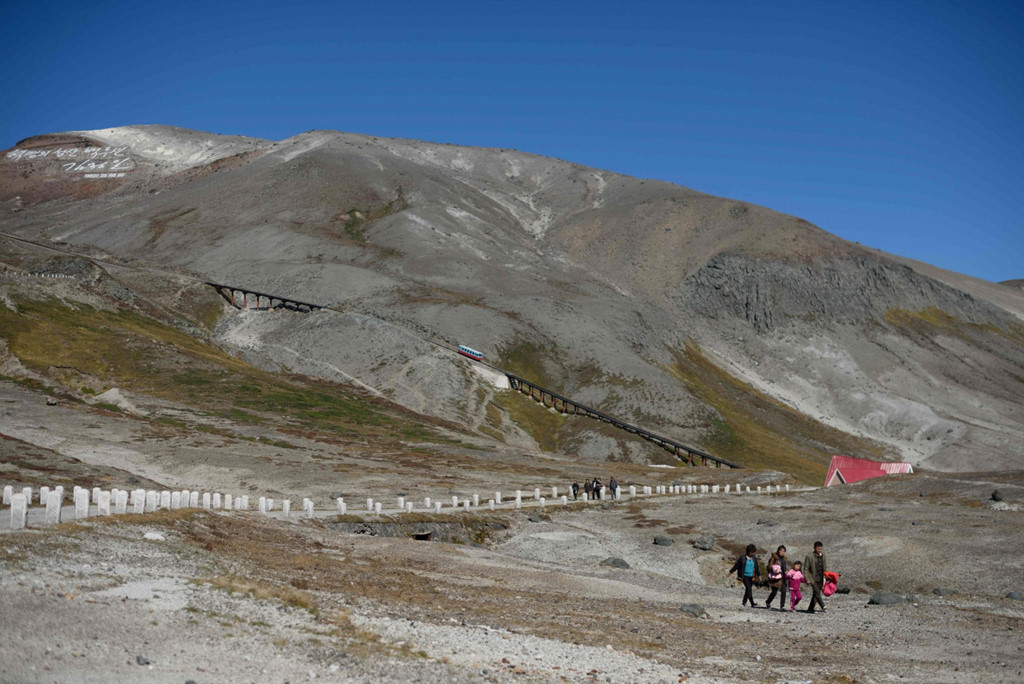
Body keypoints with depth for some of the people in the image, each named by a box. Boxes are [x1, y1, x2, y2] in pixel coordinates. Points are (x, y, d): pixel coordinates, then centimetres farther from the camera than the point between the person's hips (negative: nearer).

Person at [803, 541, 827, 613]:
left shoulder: (822, 556, 10)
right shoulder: (809, 556, -6)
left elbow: (824, 568, 19)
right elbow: (806, 569, -5)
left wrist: (825, 577, 14)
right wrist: (808, 579, -11)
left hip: (820, 579, 5)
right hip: (813, 578, -5)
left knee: (815, 594, 4)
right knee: (817, 593, -16)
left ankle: (810, 609, 10)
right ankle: (823, 606, -21)